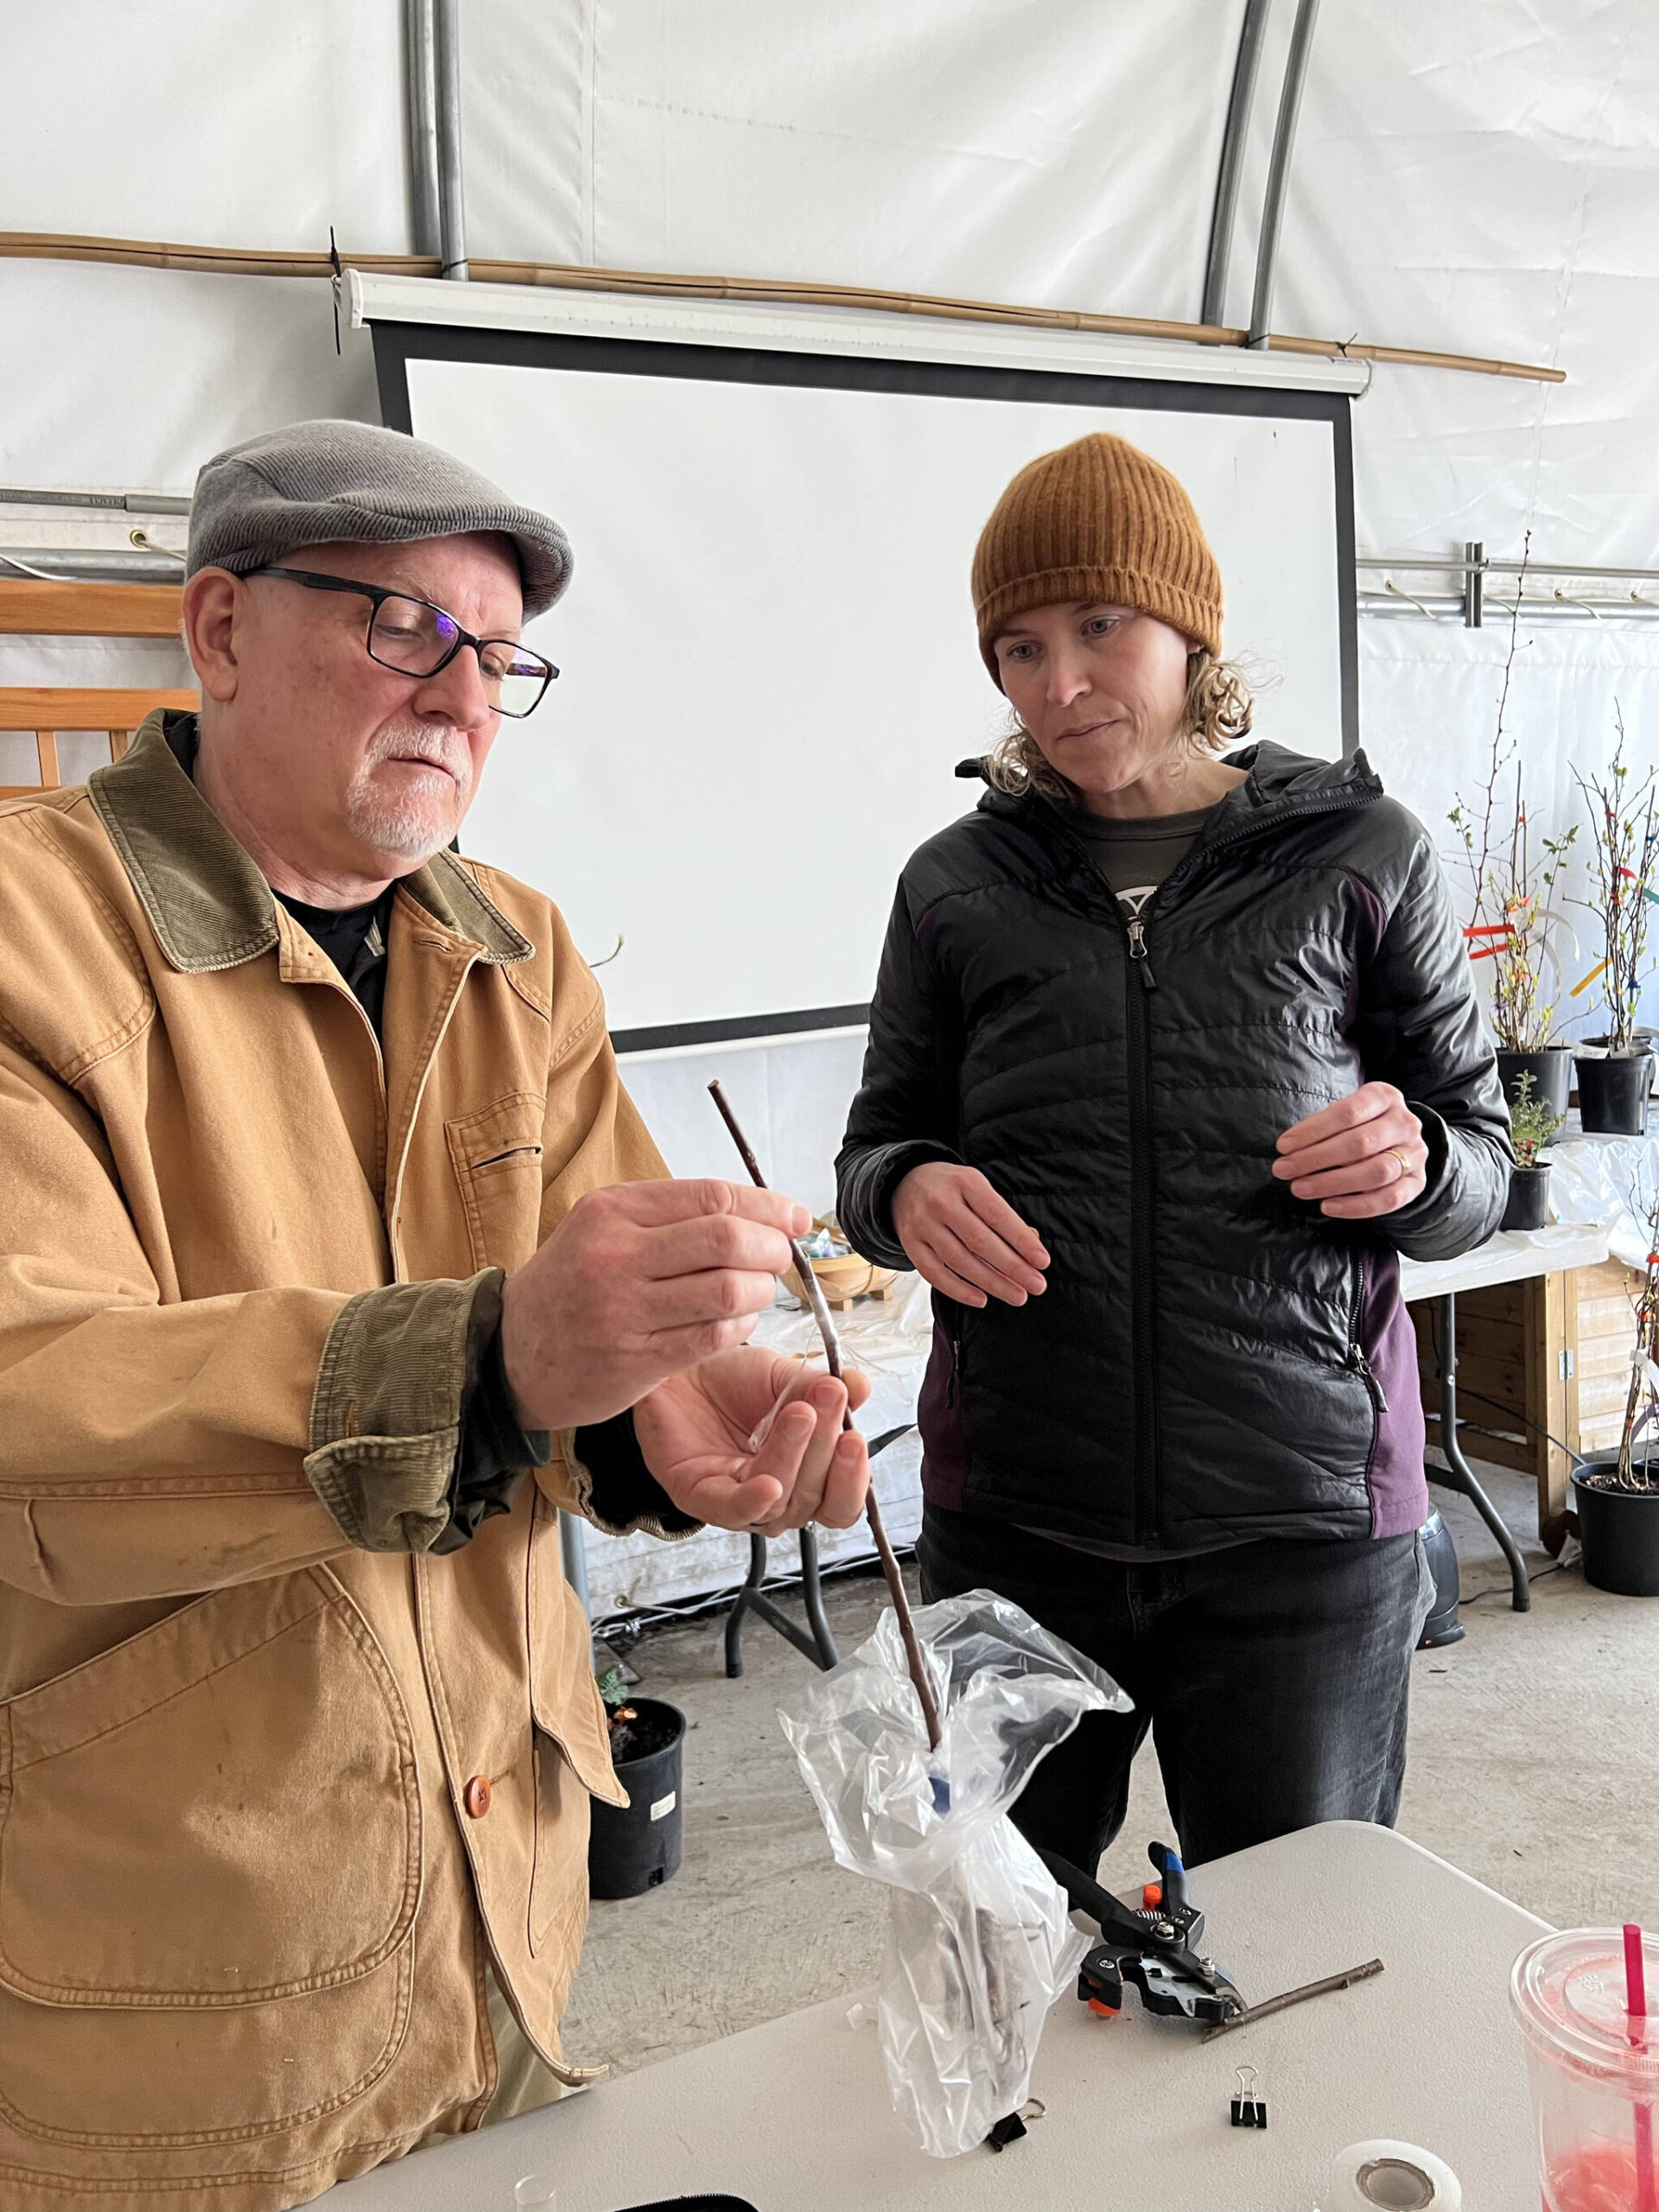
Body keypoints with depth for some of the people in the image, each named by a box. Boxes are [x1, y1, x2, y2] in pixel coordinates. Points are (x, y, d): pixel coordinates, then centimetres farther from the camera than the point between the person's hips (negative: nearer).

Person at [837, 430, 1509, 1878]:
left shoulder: (1360, 857, 2)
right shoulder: (958, 884, 5)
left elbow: (1483, 1174, 6)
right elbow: (878, 1148, 12)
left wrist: (1413, 1164, -16)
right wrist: (909, 1194, -11)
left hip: (1301, 1528, -1)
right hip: (1011, 1519, 2)